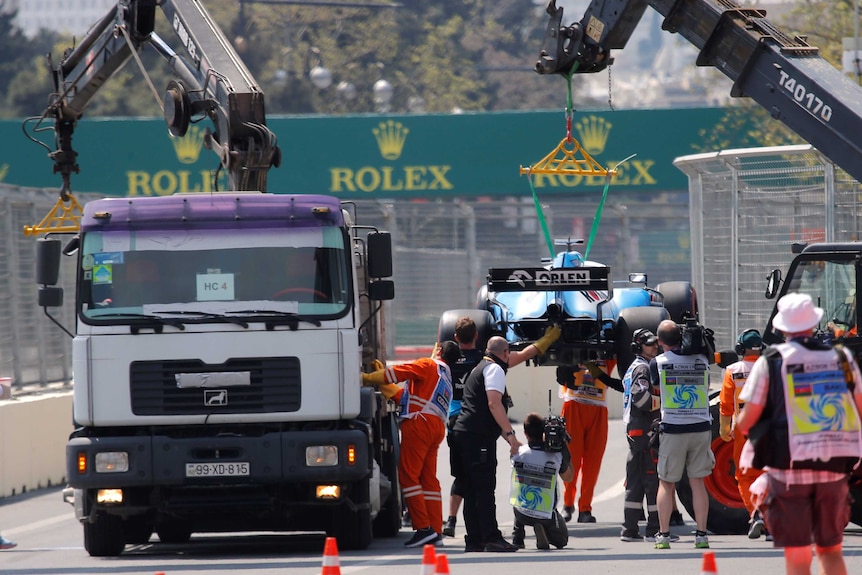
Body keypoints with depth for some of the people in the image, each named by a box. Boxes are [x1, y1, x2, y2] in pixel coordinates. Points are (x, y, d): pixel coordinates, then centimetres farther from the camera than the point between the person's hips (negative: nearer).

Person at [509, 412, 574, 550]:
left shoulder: (518, 453, -12)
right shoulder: (556, 456, -16)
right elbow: (568, 477, 5)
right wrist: (563, 448, 1)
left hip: (521, 513, 3)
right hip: (546, 515, -3)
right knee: (562, 540, 24)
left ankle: (518, 536, 20)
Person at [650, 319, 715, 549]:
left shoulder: (657, 362, -2)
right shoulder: (701, 360, 4)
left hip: (673, 429, -2)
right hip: (701, 426, 2)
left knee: (666, 483, 7)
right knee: (697, 482, 7)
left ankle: (663, 535, 4)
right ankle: (701, 535, 3)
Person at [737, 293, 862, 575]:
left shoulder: (771, 361, -3)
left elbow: (747, 421, -4)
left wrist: (738, 424, 19)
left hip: (789, 467, -3)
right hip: (835, 467, 3)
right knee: (830, 549, 13)